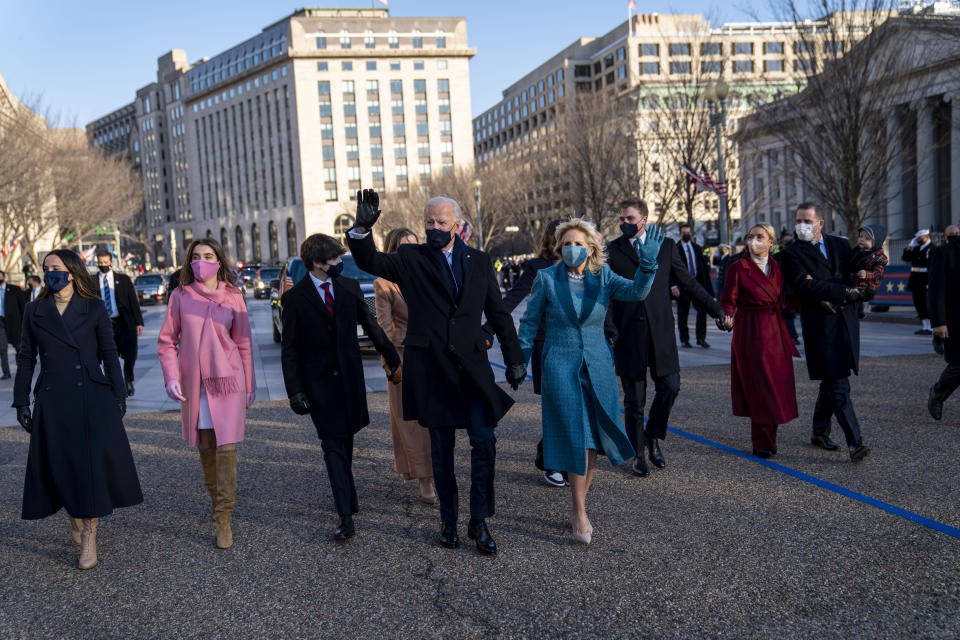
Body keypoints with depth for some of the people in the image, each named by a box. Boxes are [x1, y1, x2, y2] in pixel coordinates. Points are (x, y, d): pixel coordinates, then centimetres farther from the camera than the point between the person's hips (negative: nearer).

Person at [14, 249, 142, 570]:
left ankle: (89, 539, 2)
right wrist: (21, 401, 6)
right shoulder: (34, 311, 7)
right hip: (52, 400, 2)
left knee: (94, 462, -7)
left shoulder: (94, 309, 1)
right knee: (61, 466, 4)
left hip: (92, 397, -2)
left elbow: (109, 353, 3)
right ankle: (75, 518, 30)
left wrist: (118, 395, 0)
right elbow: (26, 358, 9)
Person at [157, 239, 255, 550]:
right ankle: (215, 497, 32)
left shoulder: (233, 297, 1)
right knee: (205, 447, 9)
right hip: (194, 383, 1)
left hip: (227, 380, -1)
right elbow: (167, 340, 5)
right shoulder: (180, 296, 1)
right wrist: (171, 377, -6)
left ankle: (223, 519, -1)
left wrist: (249, 384, 9)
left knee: (226, 447, -7)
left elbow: (243, 344, 7)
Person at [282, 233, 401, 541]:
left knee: (345, 440, 13)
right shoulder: (295, 298, -6)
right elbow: (289, 349, -4)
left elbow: (371, 325, 14)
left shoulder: (349, 287, 3)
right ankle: (346, 516, -4)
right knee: (333, 445, -4)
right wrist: (295, 391, -10)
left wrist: (393, 359, 17)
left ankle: (344, 492, 35)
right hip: (318, 380, -3)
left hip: (349, 376, 3)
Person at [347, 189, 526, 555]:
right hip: (430, 367, -1)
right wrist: (362, 229, -32)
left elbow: (498, 315, 13)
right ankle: (448, 521, 23)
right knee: (441, 449, 9)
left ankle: (479, 521, 10)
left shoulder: (480, 262, 9)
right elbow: (369, 262, -13)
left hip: (472, 365, 1)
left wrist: (514, 359, 11)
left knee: (484, 442, -5)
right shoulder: (411, 259, 3)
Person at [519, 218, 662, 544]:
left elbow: (636, 291, -16)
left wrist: (648, 262, -32)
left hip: (597, 368, 3)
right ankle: (580, 513, 5)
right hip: (560, 367, -3)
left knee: (593, 442, 9)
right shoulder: (547, 278, -3)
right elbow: (530, 322, 4)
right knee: (577, 439, -7)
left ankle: (577, 507, 27)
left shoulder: (603, 277, 2)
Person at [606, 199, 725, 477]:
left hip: (660, 331, 2)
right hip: (628, 334, -1)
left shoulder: (666, 246, 7)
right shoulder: (611, 251, 2)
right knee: (634, 399, 4)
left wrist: (717, 310, 9)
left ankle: (653, 437, 23)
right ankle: (638, 455, 18)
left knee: (670, 387, -2)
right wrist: (610, 330, -13)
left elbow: (688, 283, 12)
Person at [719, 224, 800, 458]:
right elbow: (728, 301, -10)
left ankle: (769, 438, 24)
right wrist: (726, 318, -29)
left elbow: (785, 300, 9)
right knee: (759, 387, -3)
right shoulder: (738, 268, -5)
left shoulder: (778, 267, 9)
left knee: (778, 384, 7)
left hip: (776, 333, 5)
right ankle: (762, 443, 9)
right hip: (750, 333, -5)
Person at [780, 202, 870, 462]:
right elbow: (804, 286, -15)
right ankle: (855, 443, -9)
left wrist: (823, 287, -9)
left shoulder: (841, 245, 13)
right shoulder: (792, 253, -2)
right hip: (820, 326, -5)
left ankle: (820, 433, 29)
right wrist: (844, 291, -15)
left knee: (831, 382, 14)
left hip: (846, 322, 5)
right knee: (838, 387, -9)